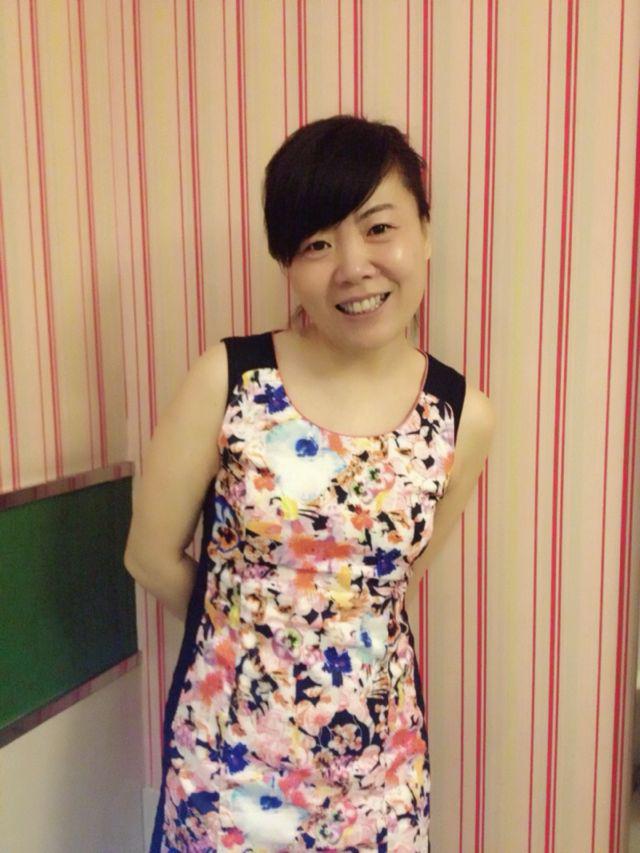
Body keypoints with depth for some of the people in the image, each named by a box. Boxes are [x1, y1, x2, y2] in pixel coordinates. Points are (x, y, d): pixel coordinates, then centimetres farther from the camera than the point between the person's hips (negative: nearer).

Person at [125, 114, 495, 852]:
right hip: (230, 743, -1)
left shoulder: (463, 417, -10)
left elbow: (401, 577, 4)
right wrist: (249, 629, 6)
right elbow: (152, 557, -6)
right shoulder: (226, 380, -16)